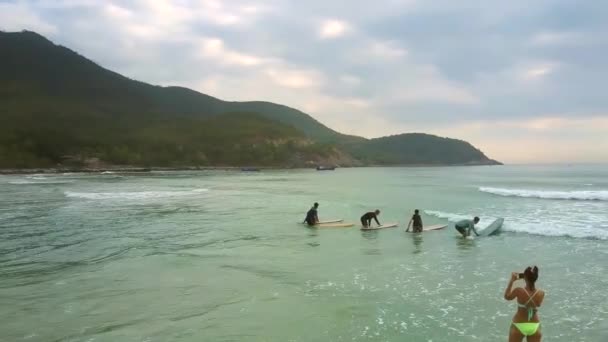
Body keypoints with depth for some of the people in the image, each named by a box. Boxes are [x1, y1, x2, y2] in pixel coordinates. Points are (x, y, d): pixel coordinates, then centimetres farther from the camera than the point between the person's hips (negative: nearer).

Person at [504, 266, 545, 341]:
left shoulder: (519, 291, -21)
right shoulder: (541, 293, -15)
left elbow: (507, 296, -1)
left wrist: (511, 281, 3)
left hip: (519, 326, -2)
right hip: (535, 326, 2)